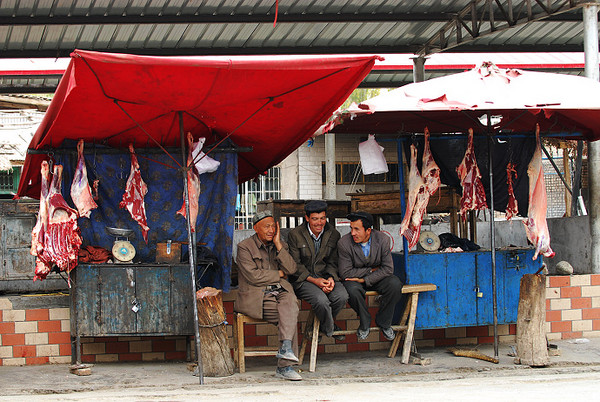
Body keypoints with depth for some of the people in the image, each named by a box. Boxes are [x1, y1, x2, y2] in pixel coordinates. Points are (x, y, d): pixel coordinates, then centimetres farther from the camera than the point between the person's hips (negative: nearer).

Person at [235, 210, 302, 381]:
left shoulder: (281, 245, 16)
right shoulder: (244, 247, 0)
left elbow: (291, 269, 1)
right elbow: (253, 276, -11)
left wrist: (278, 245, -4)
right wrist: (279, 274, -2)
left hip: (280, 291, 4)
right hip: (256, 297, -4)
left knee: (289, 301, -32)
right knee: (290, 316, -26)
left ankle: (286, 347, -40)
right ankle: (285, 365, -26)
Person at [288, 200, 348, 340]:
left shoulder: (333, 234, 5)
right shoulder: (295, 235, -5)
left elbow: (333, 263, 8)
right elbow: (295, 265, -5)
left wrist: (331, 278, -14)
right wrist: (313, 280, -18)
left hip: (325, 276, 4)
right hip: (302, 280, -4)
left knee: (342, 296, -27)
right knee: (321, 299, -32)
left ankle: (322, 324, 4)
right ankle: (329, 329, 1)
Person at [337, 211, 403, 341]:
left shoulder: (383, 240, -12)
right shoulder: (344, 243, -17)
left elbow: (388, 268, -12)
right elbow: (345, 273, -17)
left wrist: (365, 279, -22)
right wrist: (371, 270, -16)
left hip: (376, 278, 2)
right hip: (355, 280, -2)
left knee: (395, 284, -28)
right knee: (352, 290, -36)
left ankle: (383, 322, -4)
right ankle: (365, 323, -7)